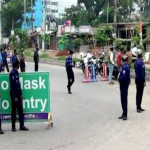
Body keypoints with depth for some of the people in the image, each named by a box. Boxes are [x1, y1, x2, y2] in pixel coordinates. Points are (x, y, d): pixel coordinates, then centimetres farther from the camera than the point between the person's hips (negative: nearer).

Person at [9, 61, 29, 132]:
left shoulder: (16, 72, 11)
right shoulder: (12, 73, -15)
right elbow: (12, 86, -18)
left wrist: (20, 94, 12)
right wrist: (14, 97, -19)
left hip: (18, 93, 8)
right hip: (14, 94, -8)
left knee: (20, 110, 8)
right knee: (14, 110, 1)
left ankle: (22, 126, 13)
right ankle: (13, 127, 9)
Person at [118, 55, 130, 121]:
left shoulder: (125, 67, -21)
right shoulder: (124, 66, 9)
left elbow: (124, 77, -29)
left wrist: (119, 79, -13)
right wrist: (120, 78, 0)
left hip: (124, 85, -10)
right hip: (123, 85, 10)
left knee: (124, 100, -3)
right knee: (123, 99, 16)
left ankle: (125, 115, 4)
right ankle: (124, 114, 25)